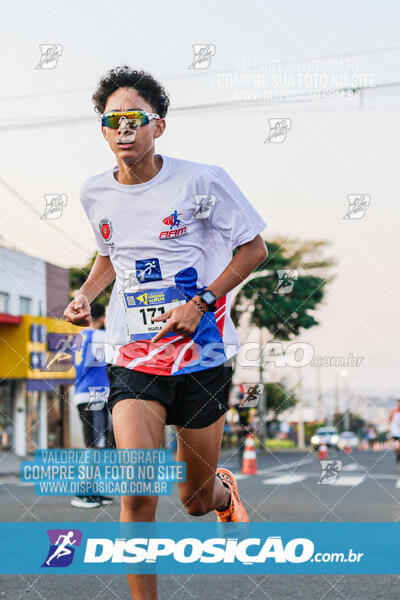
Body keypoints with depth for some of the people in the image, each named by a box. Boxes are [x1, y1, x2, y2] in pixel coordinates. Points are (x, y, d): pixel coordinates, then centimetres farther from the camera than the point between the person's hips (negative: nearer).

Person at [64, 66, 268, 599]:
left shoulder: (201, 180, -9)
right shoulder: (95, 194, 4)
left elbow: (254, 248, -2)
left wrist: (202, 302, -13)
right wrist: (86, 295, 4)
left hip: (203, 353, -2)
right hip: (132, 355, 2)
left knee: (195, 498, 12)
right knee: (138, 495, -17)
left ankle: (224, 492, 50)